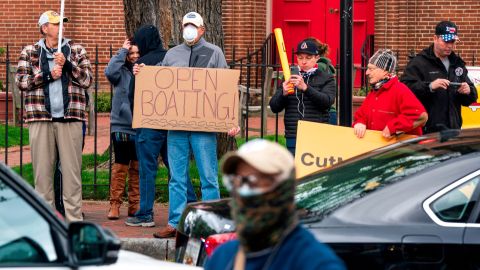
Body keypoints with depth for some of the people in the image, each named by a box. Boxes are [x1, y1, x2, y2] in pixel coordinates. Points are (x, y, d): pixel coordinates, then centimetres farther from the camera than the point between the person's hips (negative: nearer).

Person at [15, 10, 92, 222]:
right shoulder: (29, 52, 10)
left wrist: (67, 64, -10)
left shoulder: (76, 50, 12)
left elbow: (87, 79, 3)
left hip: (70, 118, 0)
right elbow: (21, 81, -1)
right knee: (42, 169, 1)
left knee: (72, 169, -3)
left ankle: (74, 218, 0)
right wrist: (48, 75, -9)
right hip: (40, 117, 0)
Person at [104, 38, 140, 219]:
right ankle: (114, 204, 4)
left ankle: (135, 205, 16)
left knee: (138, 168, 9)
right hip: (121, 126, -2)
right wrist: (122, 51, -12)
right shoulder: (122, 72, 1)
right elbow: (110, 72, -20)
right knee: (120, 167, 0)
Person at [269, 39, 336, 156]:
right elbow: (274, 107, 9)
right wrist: (283, 93, -12)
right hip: (293, 137, 3)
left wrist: (305, 88, -24)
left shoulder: (326, 79, 7)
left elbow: (327, 101, -11)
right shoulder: (289, 79, 14)